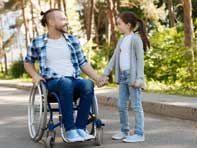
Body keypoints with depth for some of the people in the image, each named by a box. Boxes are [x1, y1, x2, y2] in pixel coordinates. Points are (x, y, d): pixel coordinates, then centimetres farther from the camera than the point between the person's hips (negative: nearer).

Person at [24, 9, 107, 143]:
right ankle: (70, 130, -37)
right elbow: (28, 62, 19)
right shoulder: (37, 43, 5)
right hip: (53, 82, -3)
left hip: (74, 80, 3)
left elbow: (83, 62, 14)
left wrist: (96, 77, 0)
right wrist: (35, 75, 0)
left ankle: (80, 128, -30)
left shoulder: (73, 40, 12)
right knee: (66, 83, -39)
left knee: (88, 84, -33)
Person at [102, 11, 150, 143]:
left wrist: (139, 78, -18)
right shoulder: (121, 40, 16)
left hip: (133, 76, -8)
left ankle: (139, 134, 1)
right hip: (123, 76, 8)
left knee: (136, 105, -4)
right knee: (121, 105, 11)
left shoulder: (135, 39, -7)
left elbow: (140, 59, -12)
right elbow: (114, 58, 18)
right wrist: (105, 73, 14)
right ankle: (124, 131, 22)